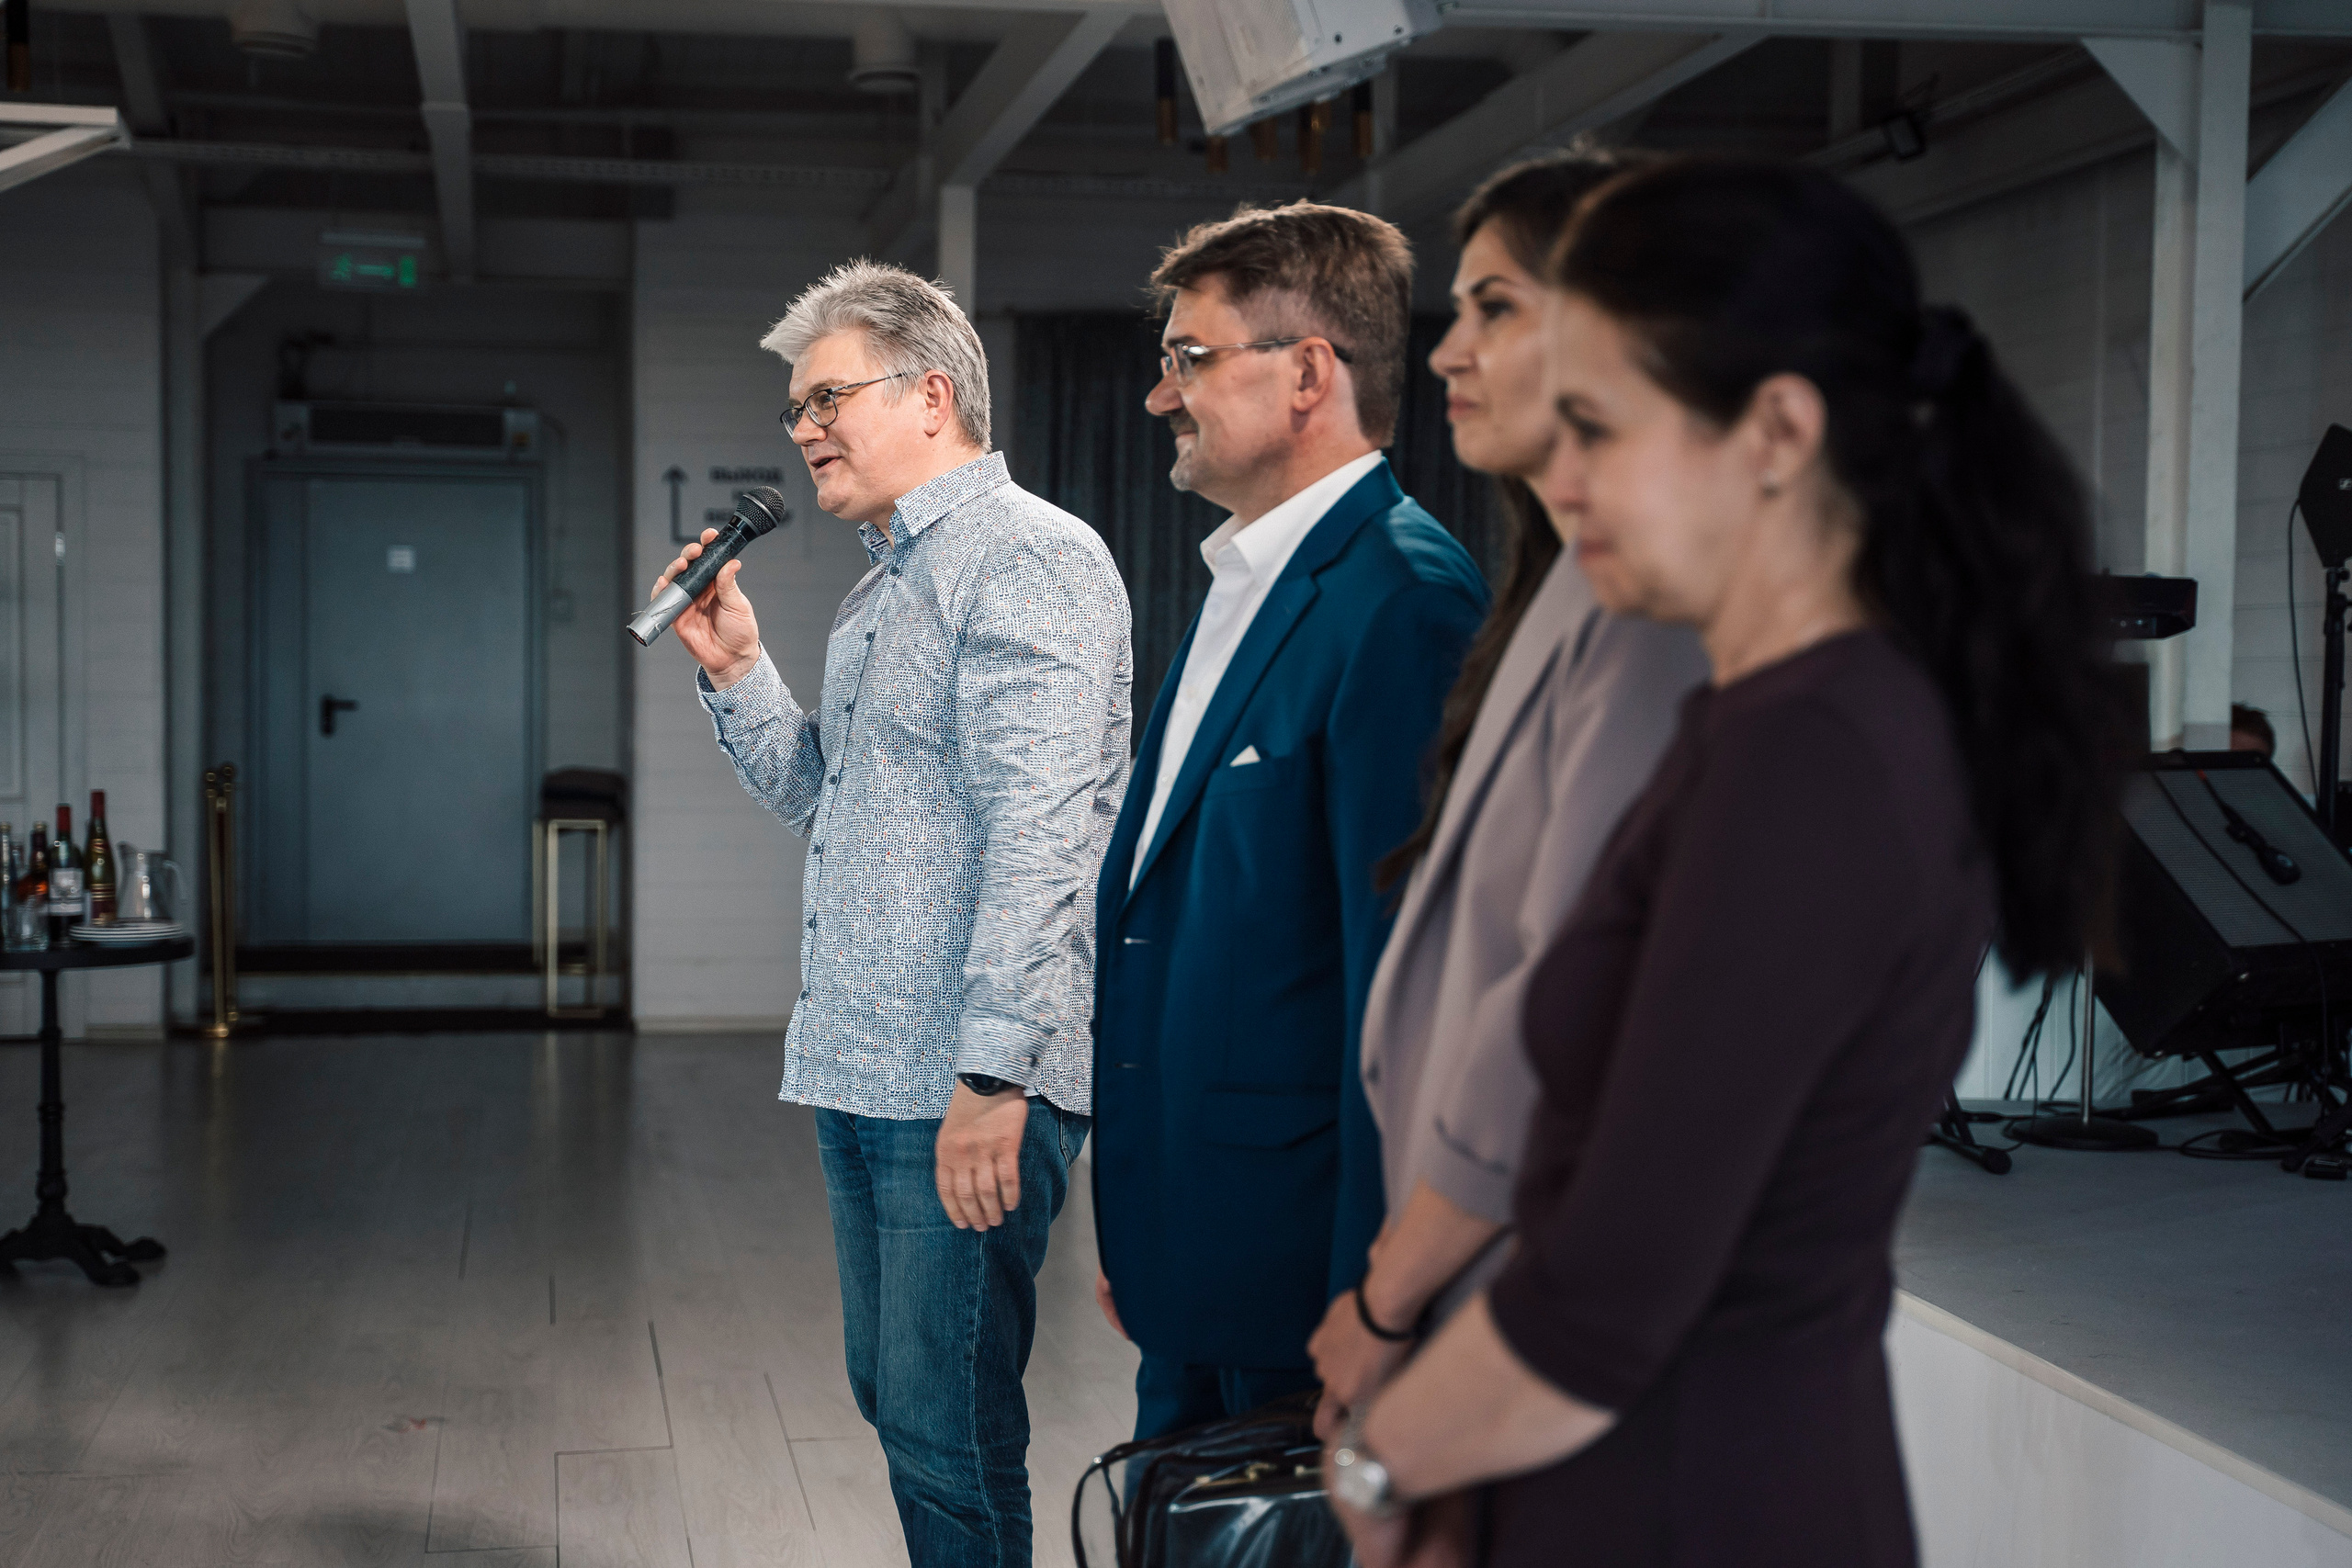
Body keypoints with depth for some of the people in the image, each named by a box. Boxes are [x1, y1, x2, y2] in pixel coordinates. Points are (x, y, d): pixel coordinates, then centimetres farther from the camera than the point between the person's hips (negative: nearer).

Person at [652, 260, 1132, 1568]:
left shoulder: (1031, 557, -11)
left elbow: (1041, 830, -21)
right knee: (896, 1399, 16)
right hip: (862, 1072, 10)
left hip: (966, 1082, -10)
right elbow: (823, 799, 26)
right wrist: (736, 670, 13)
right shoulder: (884, 588, 20)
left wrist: (994, 1069, -25)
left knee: (949, 1430, -5)